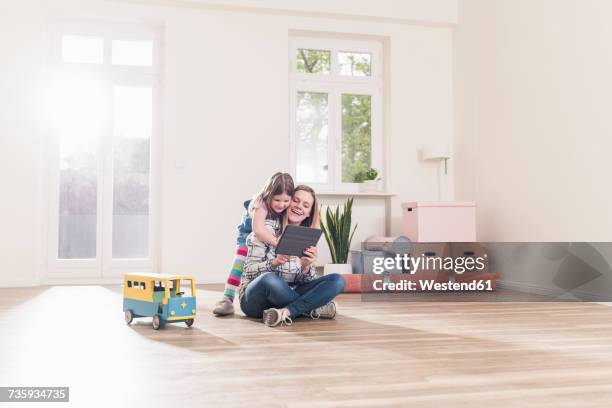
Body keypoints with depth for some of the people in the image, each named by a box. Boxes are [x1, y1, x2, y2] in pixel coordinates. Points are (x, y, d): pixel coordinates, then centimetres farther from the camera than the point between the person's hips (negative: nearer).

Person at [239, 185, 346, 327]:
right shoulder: (267, 228, -6)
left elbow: (306, 283, 4)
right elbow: (250, 270, -11)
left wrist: (306, 267, -19)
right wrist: (275, 262, -29)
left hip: (289, 297, 5)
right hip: (255, 298, -4)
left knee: (337, 280, -14)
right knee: (269, 279, -39)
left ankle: (287, 312, -28)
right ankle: (310, 309, -17)